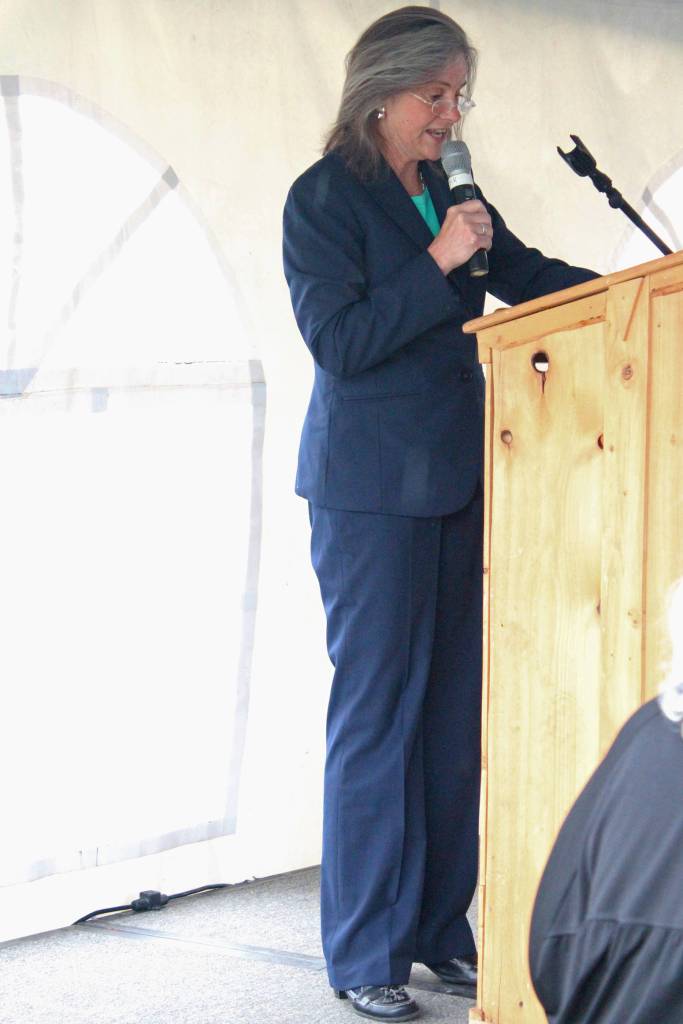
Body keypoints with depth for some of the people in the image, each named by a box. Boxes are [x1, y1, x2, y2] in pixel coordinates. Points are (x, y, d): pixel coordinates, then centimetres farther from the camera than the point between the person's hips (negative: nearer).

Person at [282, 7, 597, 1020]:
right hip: (371, 489, -7)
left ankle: (440, 930, 16)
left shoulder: (450, 192, 13)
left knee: (456, 711, 7)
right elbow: (339, 343, -13)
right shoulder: (323, 198, -6)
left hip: (457, 480, 7)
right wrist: (438, 263, -18)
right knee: (378, 714, -4)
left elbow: (535, 278, 15)